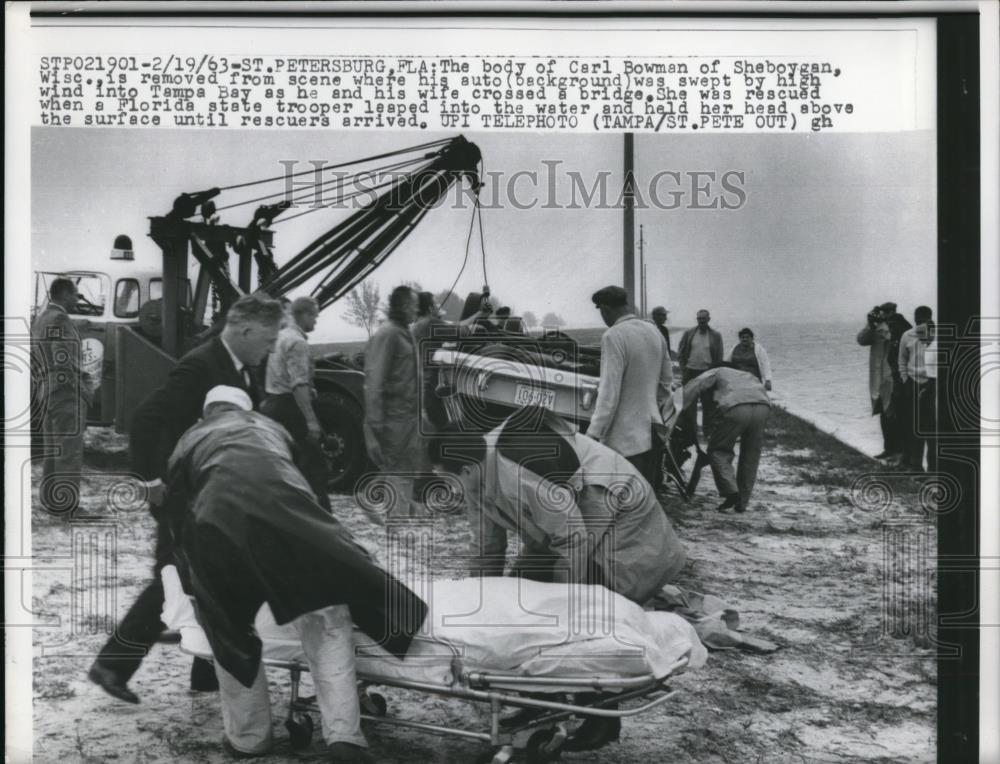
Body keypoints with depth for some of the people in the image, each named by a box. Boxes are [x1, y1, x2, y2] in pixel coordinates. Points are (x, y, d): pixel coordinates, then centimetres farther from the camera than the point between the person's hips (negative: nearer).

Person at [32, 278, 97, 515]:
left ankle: (49, 496, 25)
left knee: (53, 449, 17)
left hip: (47, 393, 10)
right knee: (68, 449, -6)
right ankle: (65, 502, -4)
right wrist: (87, 388, -12)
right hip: (66, 394, -10)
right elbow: (65, 362, -21)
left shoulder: (39, 319, 15)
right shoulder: (60, 320, -15)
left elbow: (35, 359, 18)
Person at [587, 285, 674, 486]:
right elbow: (667, 380, 17)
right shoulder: (654, 332, 11)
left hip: (627, 439, -8)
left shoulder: (613, 337, -15)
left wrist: (593, 434, -16)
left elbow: (609, 392, -19)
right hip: (654, 431, 8)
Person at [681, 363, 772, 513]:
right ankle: (742, 502, 20)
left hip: (735, 408, -4)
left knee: (718, 451, 11)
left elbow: (694, 386, 13)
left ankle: (730, 491, -5)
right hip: (763, 406, 4)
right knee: (750, 455, 19)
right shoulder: (749, 376, 43)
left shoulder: (718, 372, 29)